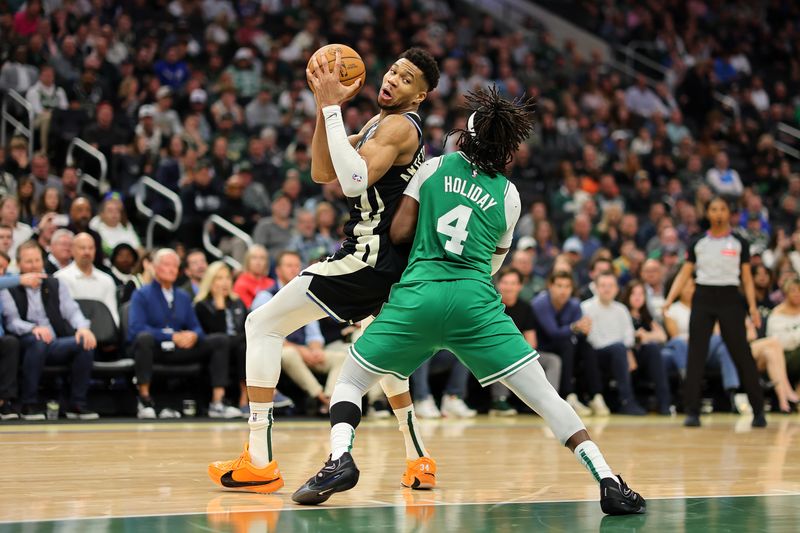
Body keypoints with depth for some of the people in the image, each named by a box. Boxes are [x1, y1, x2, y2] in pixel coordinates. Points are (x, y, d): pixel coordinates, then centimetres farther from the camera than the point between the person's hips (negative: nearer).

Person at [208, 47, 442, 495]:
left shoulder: (400, 126, -13)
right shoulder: (379, 123, 18)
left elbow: (354, 180, -28)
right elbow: (324, 173, 14)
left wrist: (332, 107, -25)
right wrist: (326, 106, 3)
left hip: (368, 257, -11)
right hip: (390, 261, 11)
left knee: (264, 324, -8)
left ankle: (259, 461, -11)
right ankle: (418, 460, 31)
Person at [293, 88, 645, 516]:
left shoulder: (435, 167, 12)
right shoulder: (508, 195, 15)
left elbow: (399, 232, 12)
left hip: (417, 294, 0)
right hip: (476, 302, 0)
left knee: (349, 382, 16)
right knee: (546, 399, 3)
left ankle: (339, 460, -11)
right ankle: (609, 484, -9)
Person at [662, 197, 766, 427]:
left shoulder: (738, 243, 6)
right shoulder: (698, 243, 8)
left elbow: (747, 278, 7)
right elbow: (684, 274, 7)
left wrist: (753, 306, -5)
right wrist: (669, 300, -5)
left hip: (729, 298, -1)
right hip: (703, 298, 1)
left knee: (741, 354, -2)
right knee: (695, 356, -3)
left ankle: (758, 410, 7)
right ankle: (692, 412, 0)